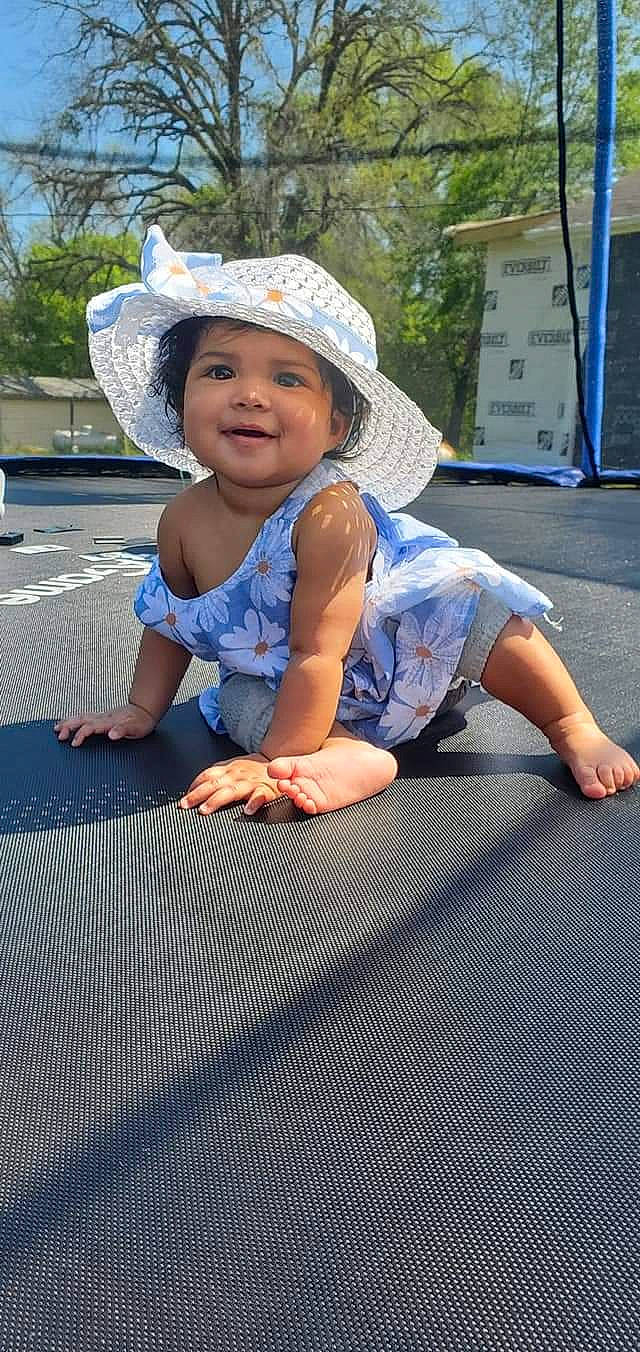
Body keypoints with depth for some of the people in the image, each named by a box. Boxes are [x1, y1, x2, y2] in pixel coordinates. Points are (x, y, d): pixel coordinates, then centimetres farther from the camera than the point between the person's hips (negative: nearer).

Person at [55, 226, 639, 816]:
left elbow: (317, 653, -33)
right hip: (278, 676, 4)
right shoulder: (184, 518, -17)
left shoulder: (331, 516, -35)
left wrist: (273, 758, -32)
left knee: (466, 603, -23)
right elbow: (168, 620, 2)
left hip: (408, 655, -4)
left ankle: (575, 729, -7)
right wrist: (142, 710, 7)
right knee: (242, 705, -22)